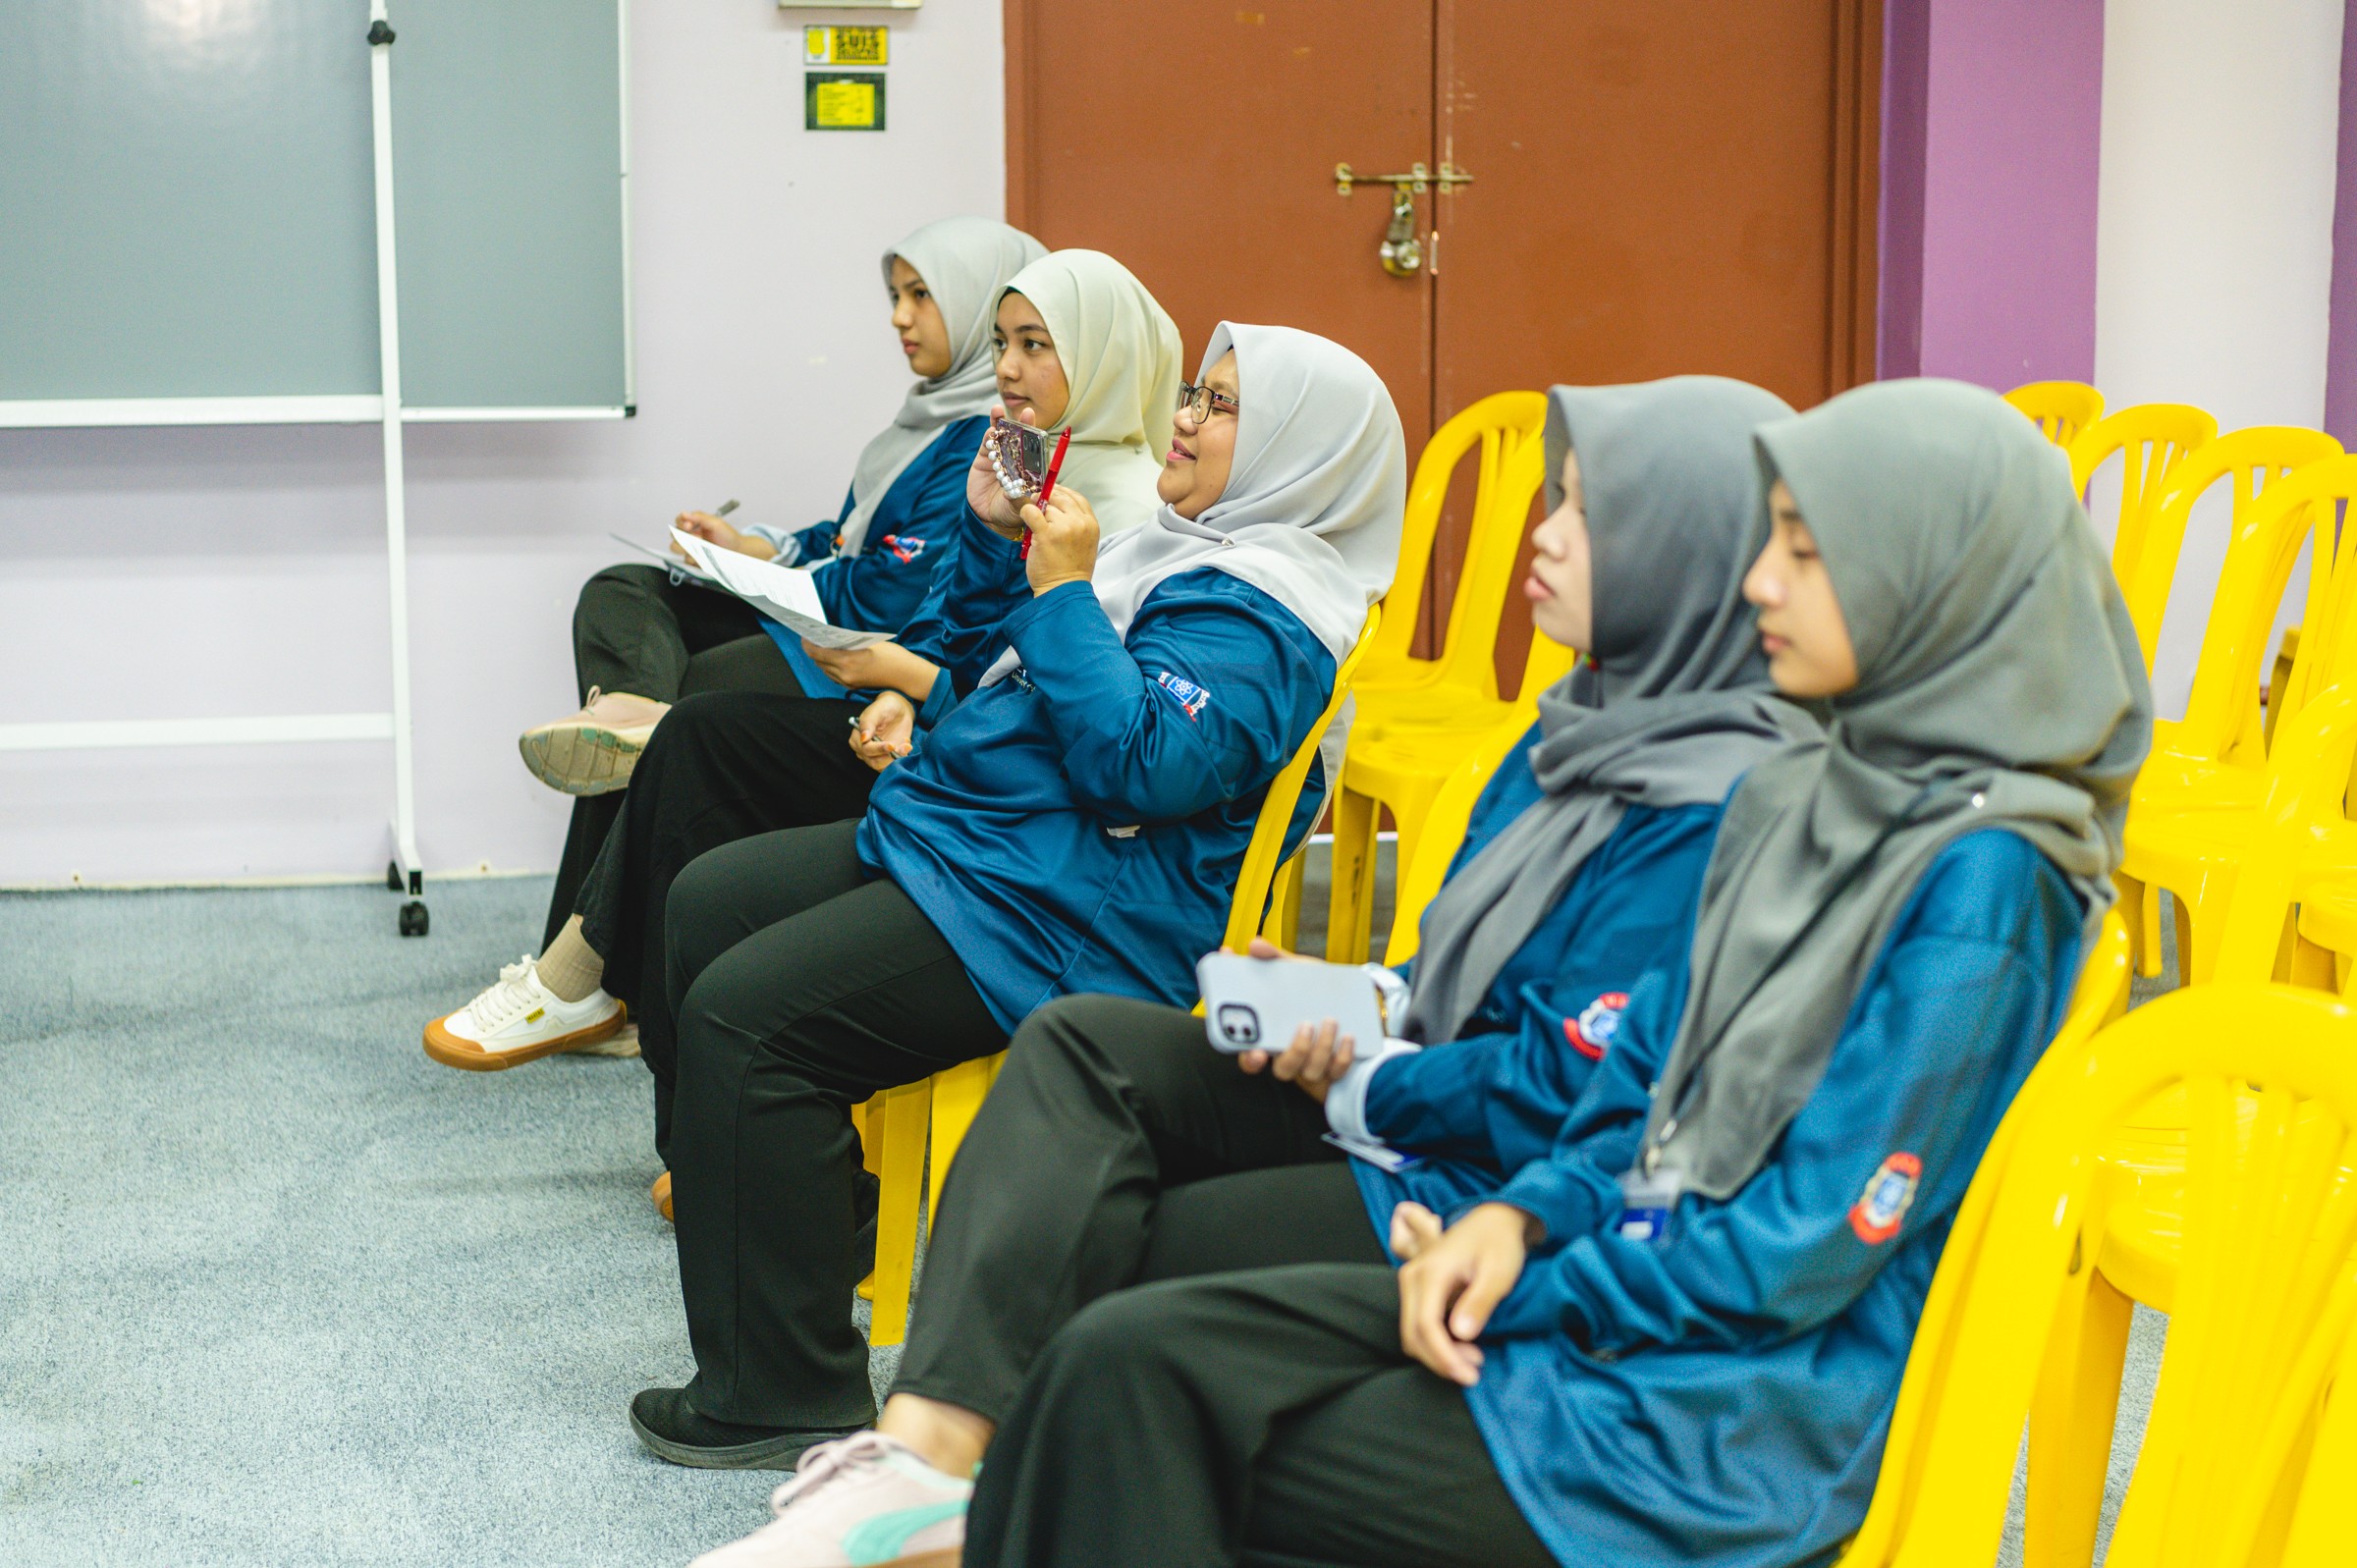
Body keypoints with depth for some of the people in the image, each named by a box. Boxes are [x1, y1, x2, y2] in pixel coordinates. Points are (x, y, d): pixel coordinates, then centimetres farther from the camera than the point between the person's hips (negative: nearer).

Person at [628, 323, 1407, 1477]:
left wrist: (1062, 592, -23)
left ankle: (786, 1395, -14)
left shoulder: (1254, 614, -16)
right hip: (963, 838, 12)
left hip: (1063, 916, -12)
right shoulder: (1198, 556, 18)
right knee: (708, 904, 15)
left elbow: (1143, 764, -29)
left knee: (744, 1013, -21)